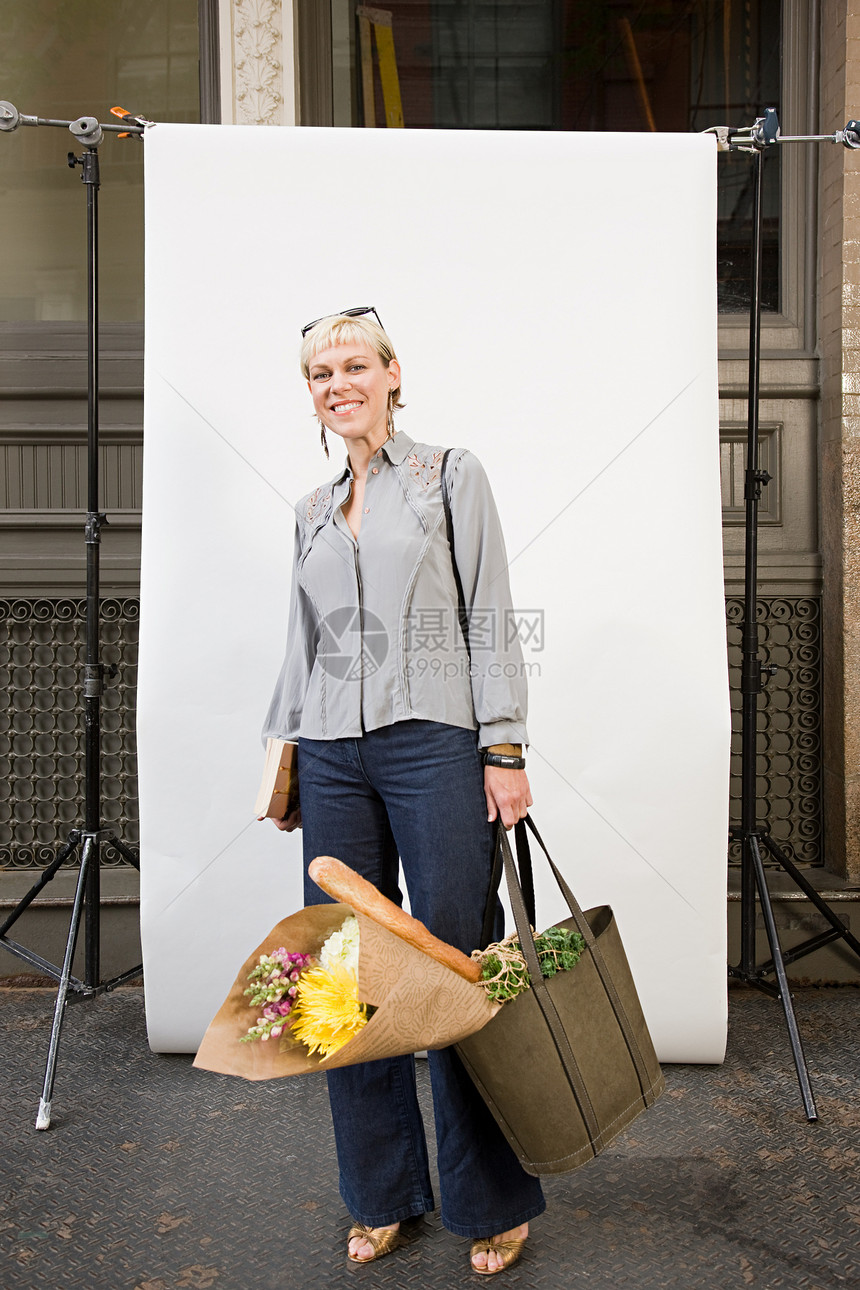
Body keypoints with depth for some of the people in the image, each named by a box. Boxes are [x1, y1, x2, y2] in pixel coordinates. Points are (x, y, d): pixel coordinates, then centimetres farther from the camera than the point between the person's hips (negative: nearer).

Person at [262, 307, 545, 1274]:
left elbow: (491, 618, -1)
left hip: (434, 745, -4)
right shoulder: (313, 512, 18)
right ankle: (383, 1195, 26)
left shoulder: (451, 476, 5)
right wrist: (284, 758, 13)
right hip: (333, 758, 5)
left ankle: (493, 1204, 21)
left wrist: (504, 750, -8)